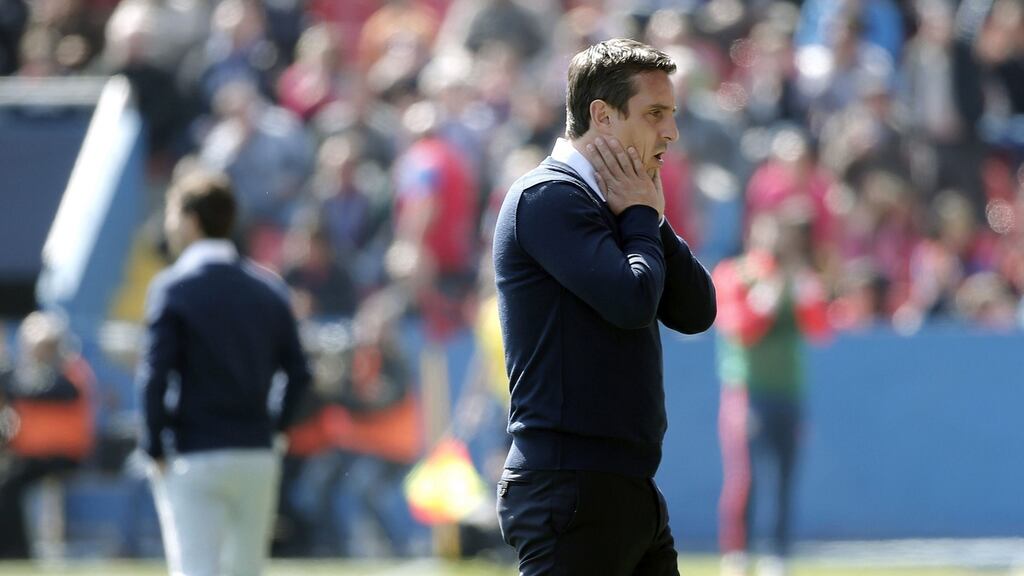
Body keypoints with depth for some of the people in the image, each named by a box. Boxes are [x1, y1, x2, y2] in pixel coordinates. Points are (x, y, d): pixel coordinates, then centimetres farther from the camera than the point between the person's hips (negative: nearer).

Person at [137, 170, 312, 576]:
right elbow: (298, 374, 7)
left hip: (194, 461, -5)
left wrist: (154, 448, -6)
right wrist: (274, 428, 13)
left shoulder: (173, 288, -8)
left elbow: (155, 376, -14)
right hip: (258, 459, 5)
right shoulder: (269, 289, 9)